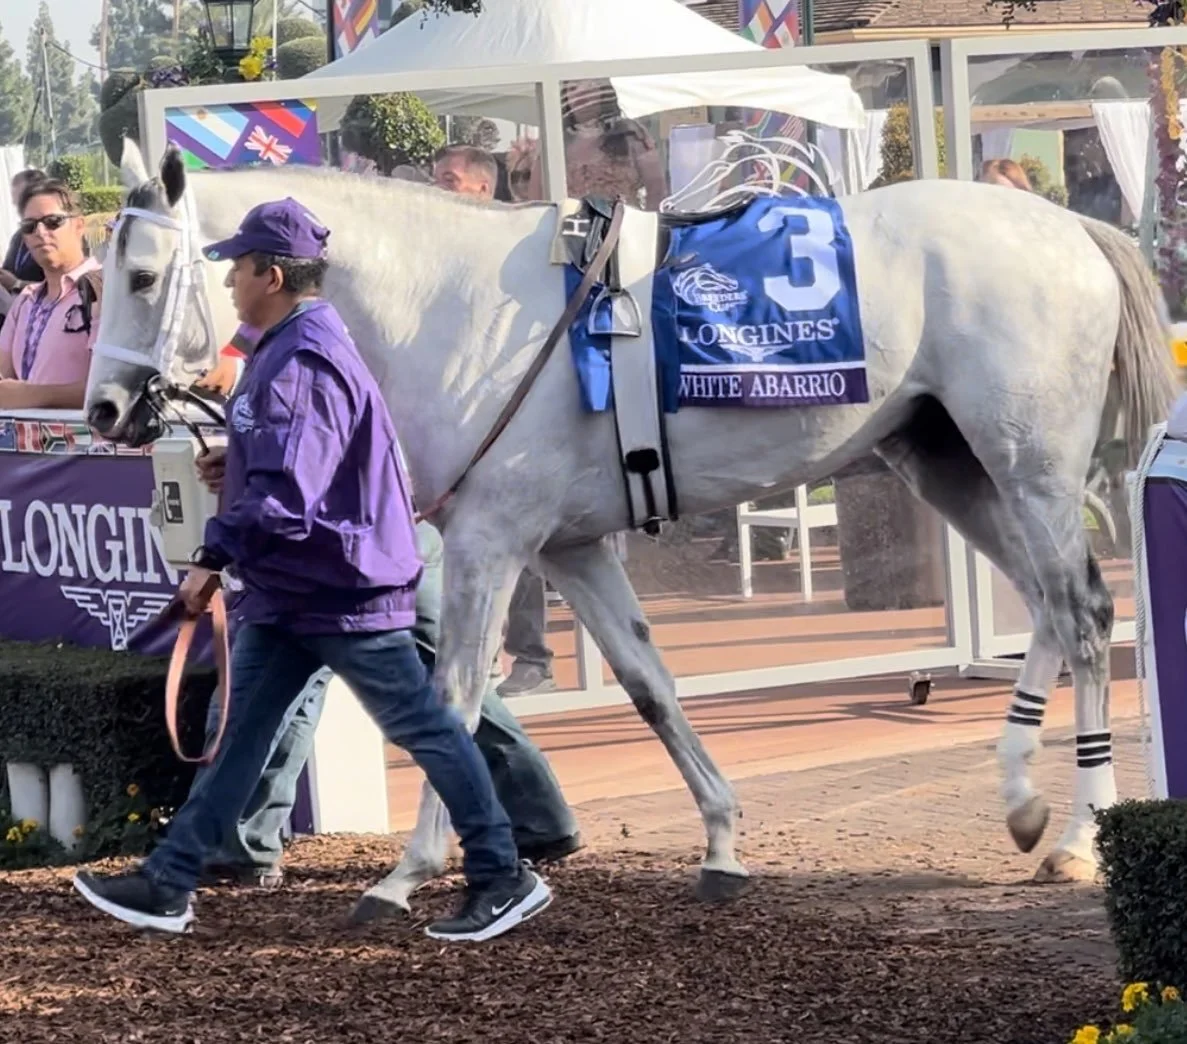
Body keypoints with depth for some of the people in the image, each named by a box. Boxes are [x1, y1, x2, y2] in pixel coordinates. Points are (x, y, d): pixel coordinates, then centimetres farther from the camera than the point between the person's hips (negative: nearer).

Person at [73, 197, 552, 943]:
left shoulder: (302, 367, -23)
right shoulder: (285, 351, 11)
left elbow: (283, 498, -29)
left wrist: (214, 559, -23)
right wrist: (235, 464, 14)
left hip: (344, 588, -11)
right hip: (287, 590, 11)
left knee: (422, 727, -1)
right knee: (241, 730, 9)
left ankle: (503, 877, 8)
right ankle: (169, 886, 12)